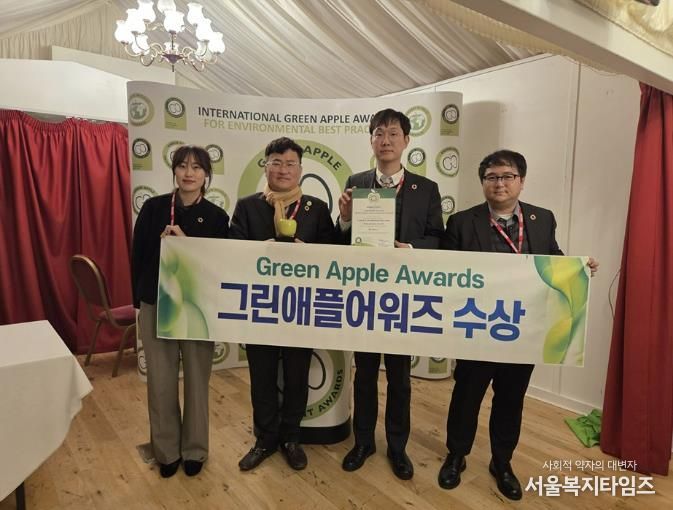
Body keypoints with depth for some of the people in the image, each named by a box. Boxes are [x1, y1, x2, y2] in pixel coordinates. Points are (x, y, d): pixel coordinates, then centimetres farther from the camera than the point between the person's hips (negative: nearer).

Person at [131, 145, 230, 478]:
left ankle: (194, 450, 28)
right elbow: (138, 256, 4)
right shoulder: (153, 207, 2)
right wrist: (139, 299, 3)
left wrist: (185, 243, -16)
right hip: (156, 307, 1)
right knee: (161, 383, 8)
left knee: (196, 381, 8)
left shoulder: (216, 216, 0)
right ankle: (166, 451, 29)